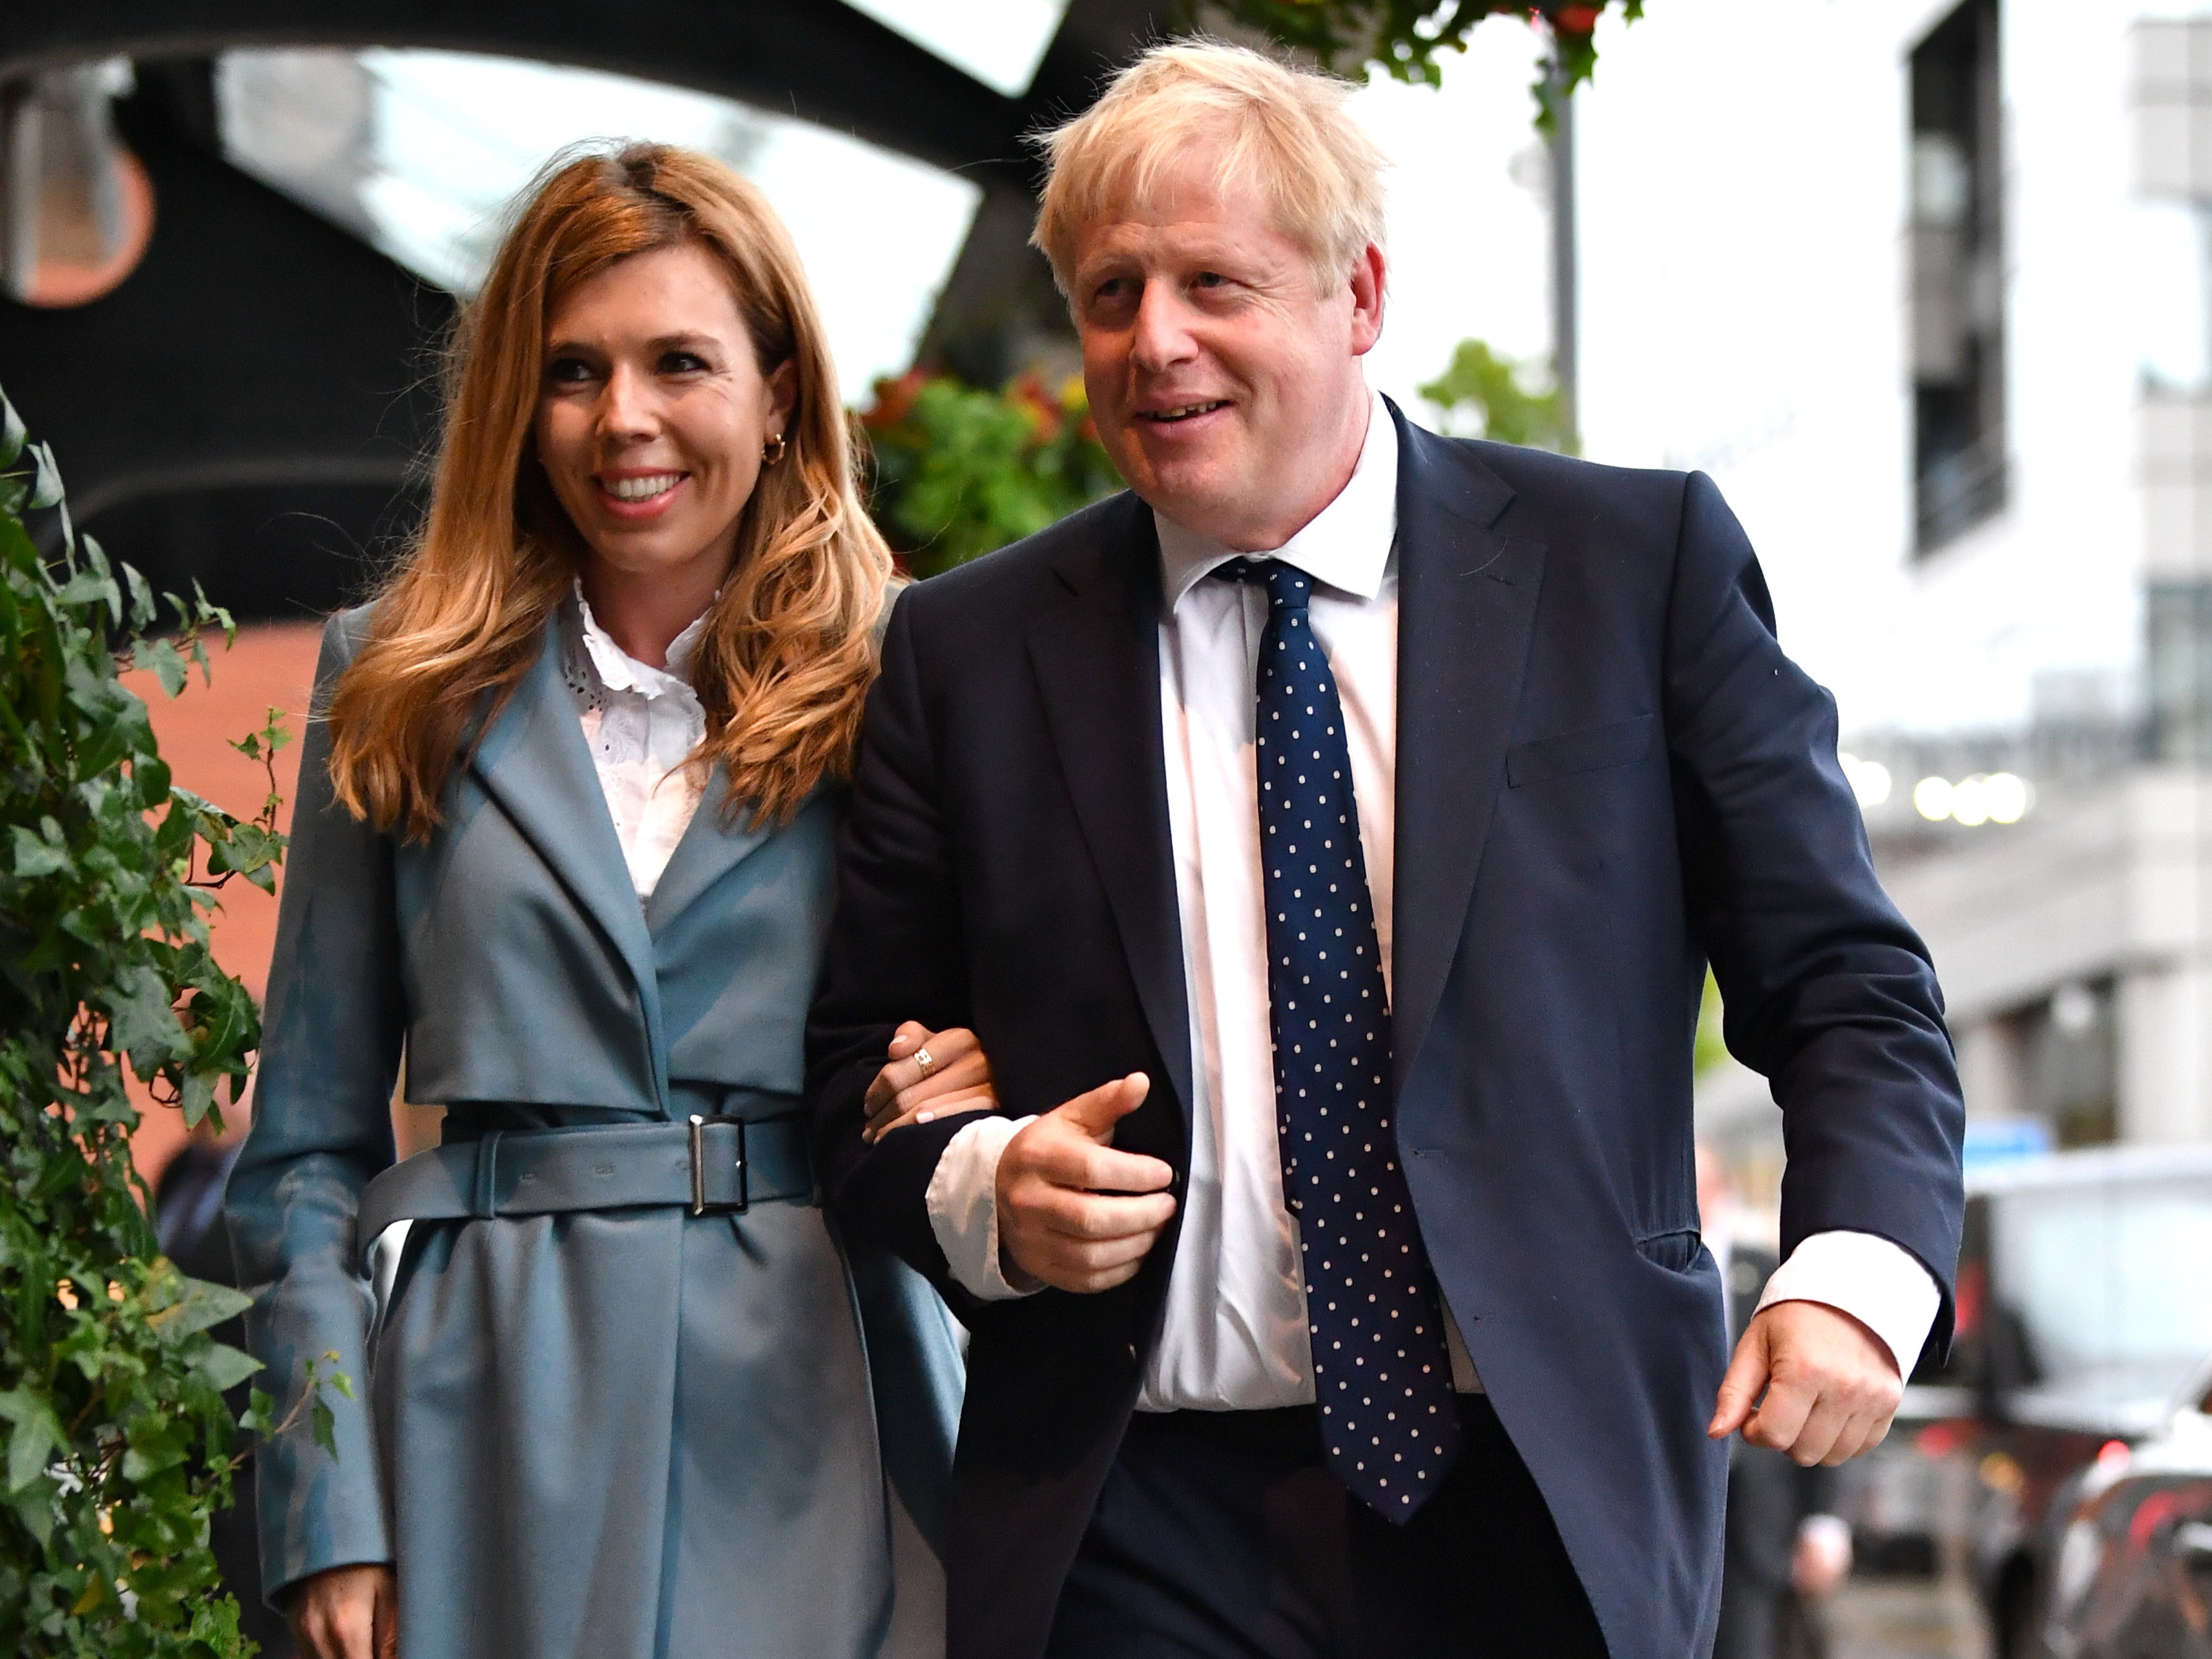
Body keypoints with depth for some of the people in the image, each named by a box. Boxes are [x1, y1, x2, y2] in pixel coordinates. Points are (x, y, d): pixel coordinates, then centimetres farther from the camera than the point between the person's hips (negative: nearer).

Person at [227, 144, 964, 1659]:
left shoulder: (890, 682, 6)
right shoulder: (403, 687, 8)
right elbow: (309, 1147, 7)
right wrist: (329, 1517, -2)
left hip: (814, 1412, 0)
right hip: (496, 1416, 1)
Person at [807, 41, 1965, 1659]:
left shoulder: (1638, 564, 1)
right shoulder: (969, 655, 6)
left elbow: (1844, 980, 1)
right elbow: (862, 1062, 12)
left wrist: (1856, 1268, -17)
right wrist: (983, 1187, -9)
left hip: (1551, 1515, -1)